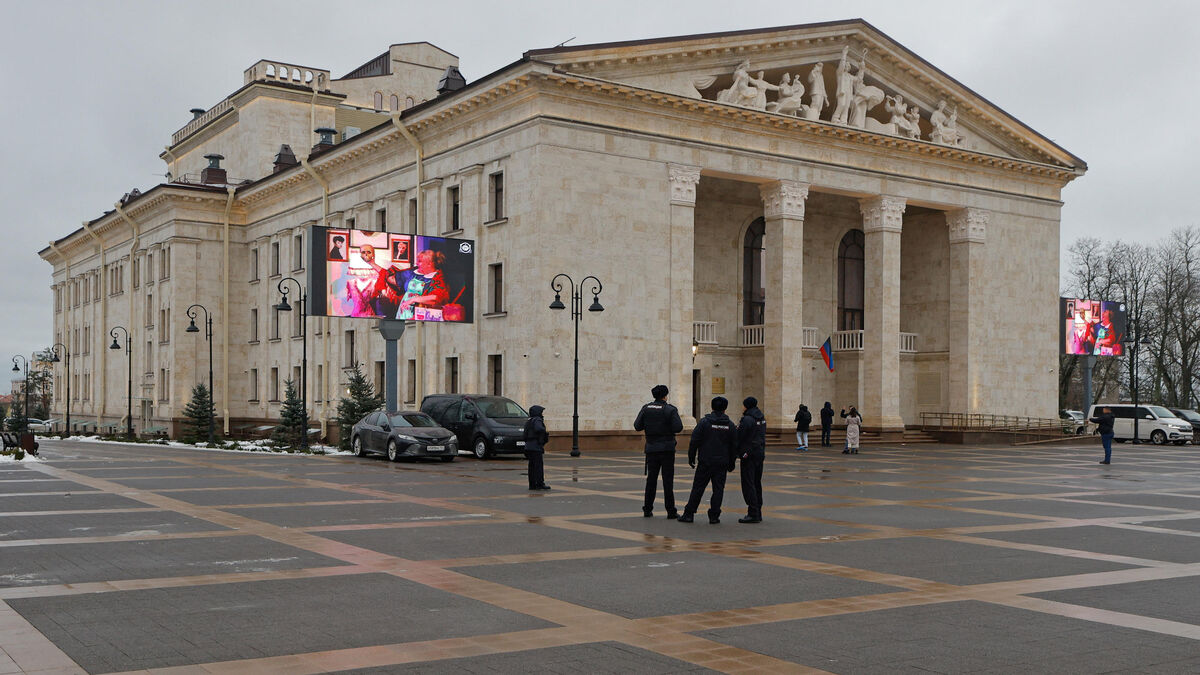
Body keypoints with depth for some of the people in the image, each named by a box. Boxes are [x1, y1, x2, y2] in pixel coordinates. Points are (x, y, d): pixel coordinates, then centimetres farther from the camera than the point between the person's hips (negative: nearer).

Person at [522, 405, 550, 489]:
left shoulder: (528, 421, 18)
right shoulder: (537, 420, -11)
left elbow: (524, 434, 21)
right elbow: (538, 429, -32)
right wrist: (544, 428, -11)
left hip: (529, 446, 9)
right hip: (536, 447, -9)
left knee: (532, 466, 9)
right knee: (538, 465, -7)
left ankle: (532, 485, 9)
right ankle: (540, 484, -8)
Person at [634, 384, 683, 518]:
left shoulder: (646, 408, 2)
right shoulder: (670, 409, -8)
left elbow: (637, 426, -1)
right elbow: (678, 428, -14)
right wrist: (676, 417, 6)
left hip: (651, 448, 3)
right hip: (667, 448, -3)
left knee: (651, 479, 10)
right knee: (668, 480, -1)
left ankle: (647, 509, 11)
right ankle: (671, 511, 0)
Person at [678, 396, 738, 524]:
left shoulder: (704, 421, -5)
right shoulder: (730, 424, 4)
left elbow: (694, 441, -7)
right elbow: (734, 446, 8)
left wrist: (691, 457, 2)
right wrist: (731, 463, 15)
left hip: (705, 462, -2)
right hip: (722, 463, 2)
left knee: (698, 487, 3)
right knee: (718, 488, 5)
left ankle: (688, 514, 6)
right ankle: (714, 516, 3)